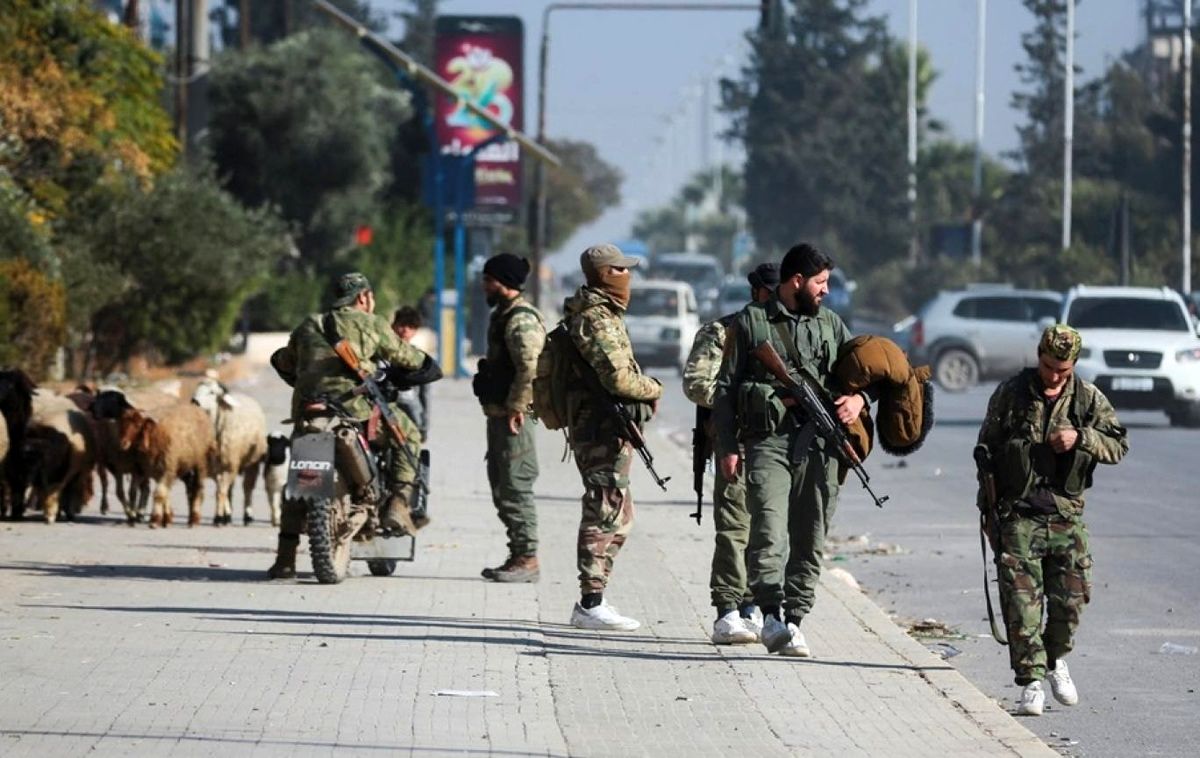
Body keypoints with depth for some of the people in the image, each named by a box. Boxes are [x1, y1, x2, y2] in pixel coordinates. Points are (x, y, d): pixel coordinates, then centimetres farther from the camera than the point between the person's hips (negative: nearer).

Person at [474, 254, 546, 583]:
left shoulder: (521, 320, -15)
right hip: (498, 414, 11)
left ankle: (527, 559, -8)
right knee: (501, 488, 13)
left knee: (515, 488, -10)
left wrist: (515, 408, -22)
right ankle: (518, 555, 18)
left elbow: (530, 368, -24)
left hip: (513, 418, -11)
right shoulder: (503, 315, 19)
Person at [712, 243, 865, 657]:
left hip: (818, 443, 4)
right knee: (769, 534, -18)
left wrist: (859, 398, 0)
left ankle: (793, 619, 8)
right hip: (768, 440, -4)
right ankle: (772, 615, -24)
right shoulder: (751, 323, 6)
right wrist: (727, 446, -3)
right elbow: (725, 387, 5)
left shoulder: (831, 324, 18)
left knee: (809, 540, 3)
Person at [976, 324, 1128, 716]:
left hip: (1066, 513, 2)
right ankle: (1032, 682, -5)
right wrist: (988, 507, 5)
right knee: (1022, 600, -8)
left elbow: (1119, 445, 3)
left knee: (1071, 596, 3)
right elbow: (987, 448, 8)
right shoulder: (1010, 394, 1)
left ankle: (1055, 659, 30)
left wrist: (1081, 438, -15)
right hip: (1018, 513, -2)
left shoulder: (1089, 398, 4)